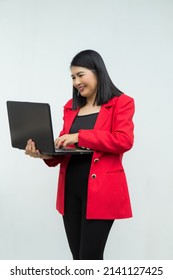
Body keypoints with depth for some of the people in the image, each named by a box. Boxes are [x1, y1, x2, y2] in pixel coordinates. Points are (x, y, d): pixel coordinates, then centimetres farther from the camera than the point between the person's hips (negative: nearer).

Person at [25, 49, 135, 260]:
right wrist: (45, 153, -7)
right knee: (78, 257, 10)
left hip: (100, 190, -6)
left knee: (90, 257, -6)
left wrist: (80, 136, -19)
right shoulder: (71, 106, 16)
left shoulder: (121, 103, 0)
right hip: (70, 189, 6)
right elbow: (63, 149, 16)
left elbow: (124, 140, -15)